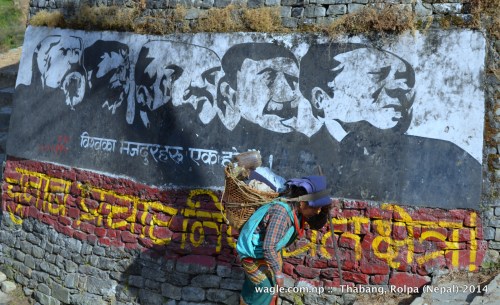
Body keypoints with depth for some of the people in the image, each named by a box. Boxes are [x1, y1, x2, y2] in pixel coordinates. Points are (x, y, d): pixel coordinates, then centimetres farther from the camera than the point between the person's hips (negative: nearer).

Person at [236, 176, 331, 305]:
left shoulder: (297, 208, -11)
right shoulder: (282, 213, -38)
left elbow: (316, 224, 4)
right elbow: (268, 247, -36)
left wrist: (324, 209, -16)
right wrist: (278, 273, -24)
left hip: (269, 250, 9)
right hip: (254, 253, -9)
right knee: (265, 288, 0)